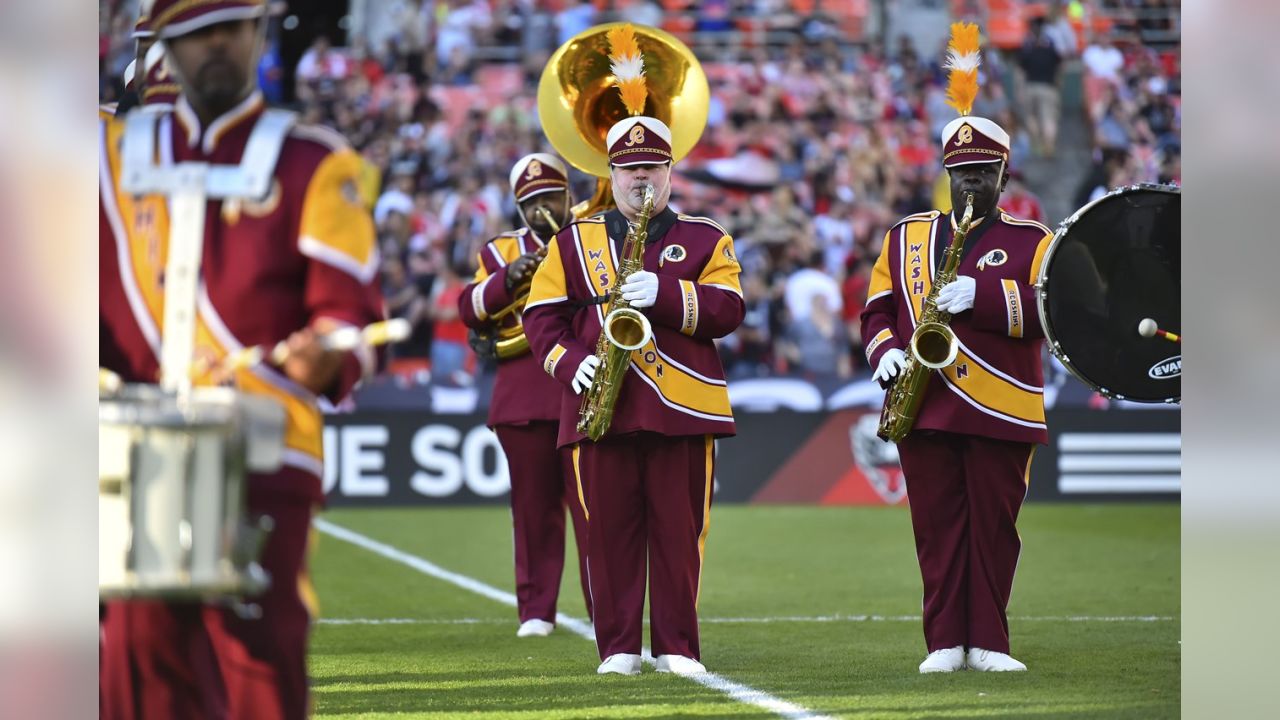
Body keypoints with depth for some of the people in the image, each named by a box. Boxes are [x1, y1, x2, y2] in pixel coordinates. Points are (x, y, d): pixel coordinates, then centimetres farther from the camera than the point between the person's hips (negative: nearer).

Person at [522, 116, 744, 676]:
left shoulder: (705, 241, 11)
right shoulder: (572, 243, 13)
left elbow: (727, 310, -3)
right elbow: (541, 315, 7)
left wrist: (663, 294, -17)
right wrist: (571, 362, -10)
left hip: (683, 410, -1)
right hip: (602, 410, 1)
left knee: (679, 530, 0)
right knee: (610, 529, 0)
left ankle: (678, 647, 7)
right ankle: (618, 647, 7)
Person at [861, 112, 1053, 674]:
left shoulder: (1032, 242, 6)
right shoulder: (906, 237, 15)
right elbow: (878, 308, 15)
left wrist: (984, 297, -20)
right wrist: (885, 349, -6)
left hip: (1001, 411, -2)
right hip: (927, 410, 2)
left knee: (993, 525, 0)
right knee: (937, 523, 1)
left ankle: (988, 642, 7)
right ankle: (945, 642, 5)